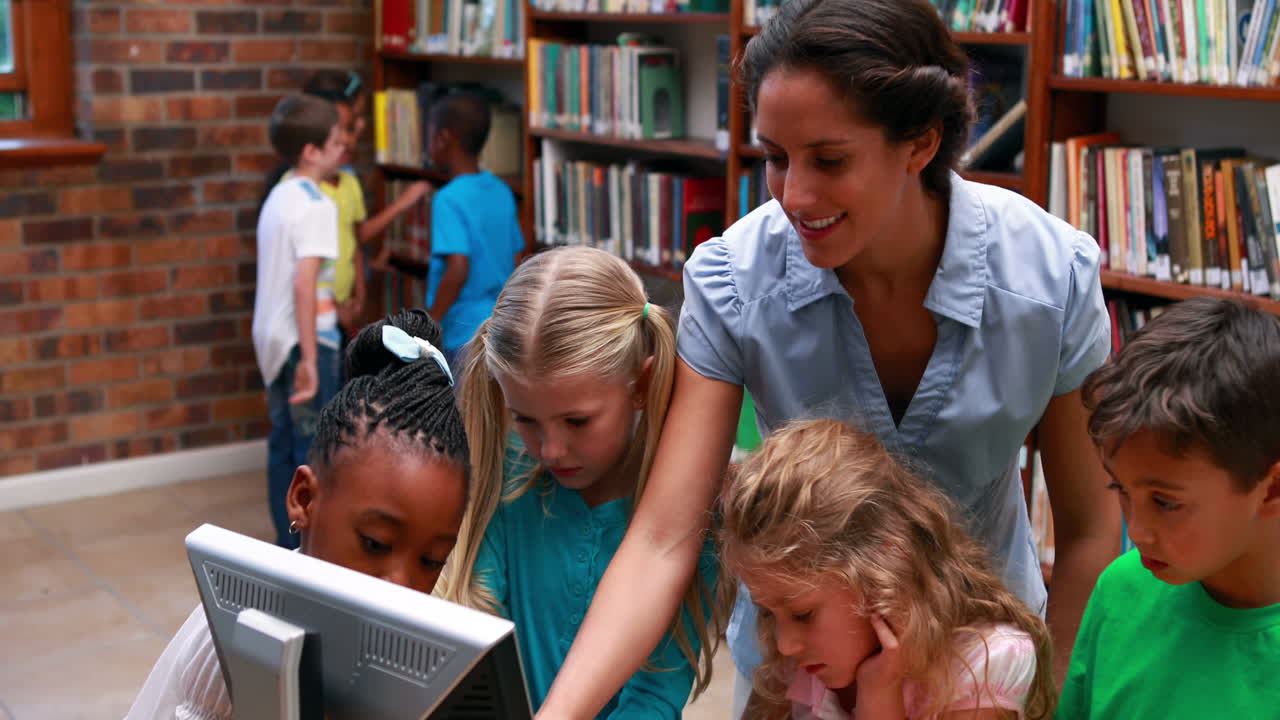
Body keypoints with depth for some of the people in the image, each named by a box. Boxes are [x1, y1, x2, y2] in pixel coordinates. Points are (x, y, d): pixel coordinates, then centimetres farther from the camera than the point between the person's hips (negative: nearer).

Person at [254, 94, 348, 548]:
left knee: (284, 446, 14)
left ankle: (288, 544, 23)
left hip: (272, 338, 9)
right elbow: (304, 283, -25)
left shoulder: (278, 197, 11)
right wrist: (310, 358, -27)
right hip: (307, 340, -9)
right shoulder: (317, 206, -16)